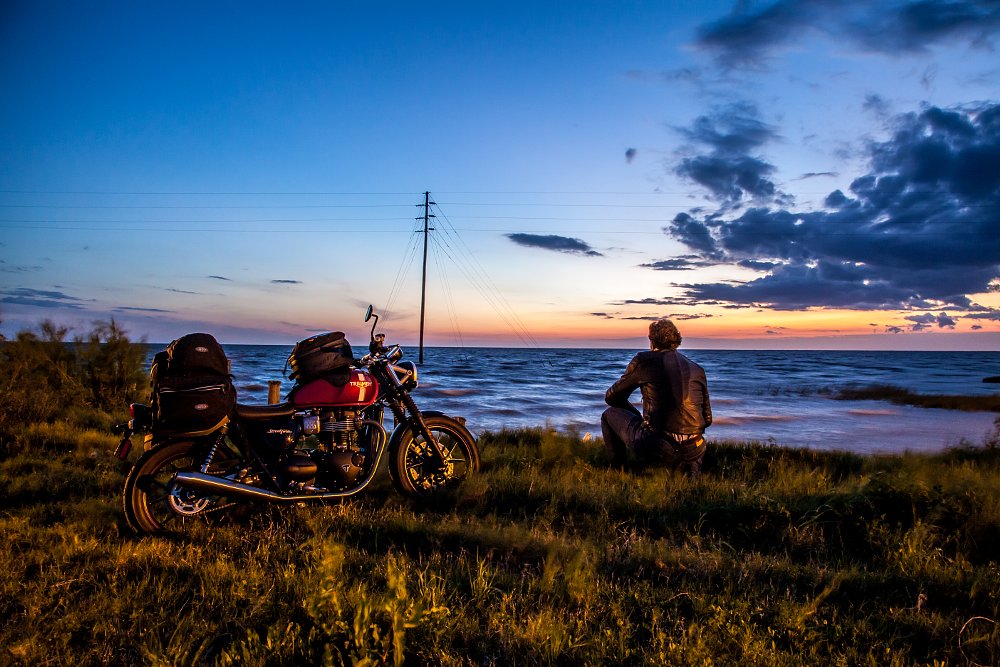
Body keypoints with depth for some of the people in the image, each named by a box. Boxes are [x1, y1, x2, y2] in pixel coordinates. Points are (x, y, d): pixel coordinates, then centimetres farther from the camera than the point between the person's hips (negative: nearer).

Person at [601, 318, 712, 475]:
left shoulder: (643, 361, 3)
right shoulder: (697, 369, 13)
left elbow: (611, 398, 15)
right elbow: (707, 419, 16)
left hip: (655, 448, -3)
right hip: (692, 450, 4)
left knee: (609, 414, 20)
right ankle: (691, 468, 11)